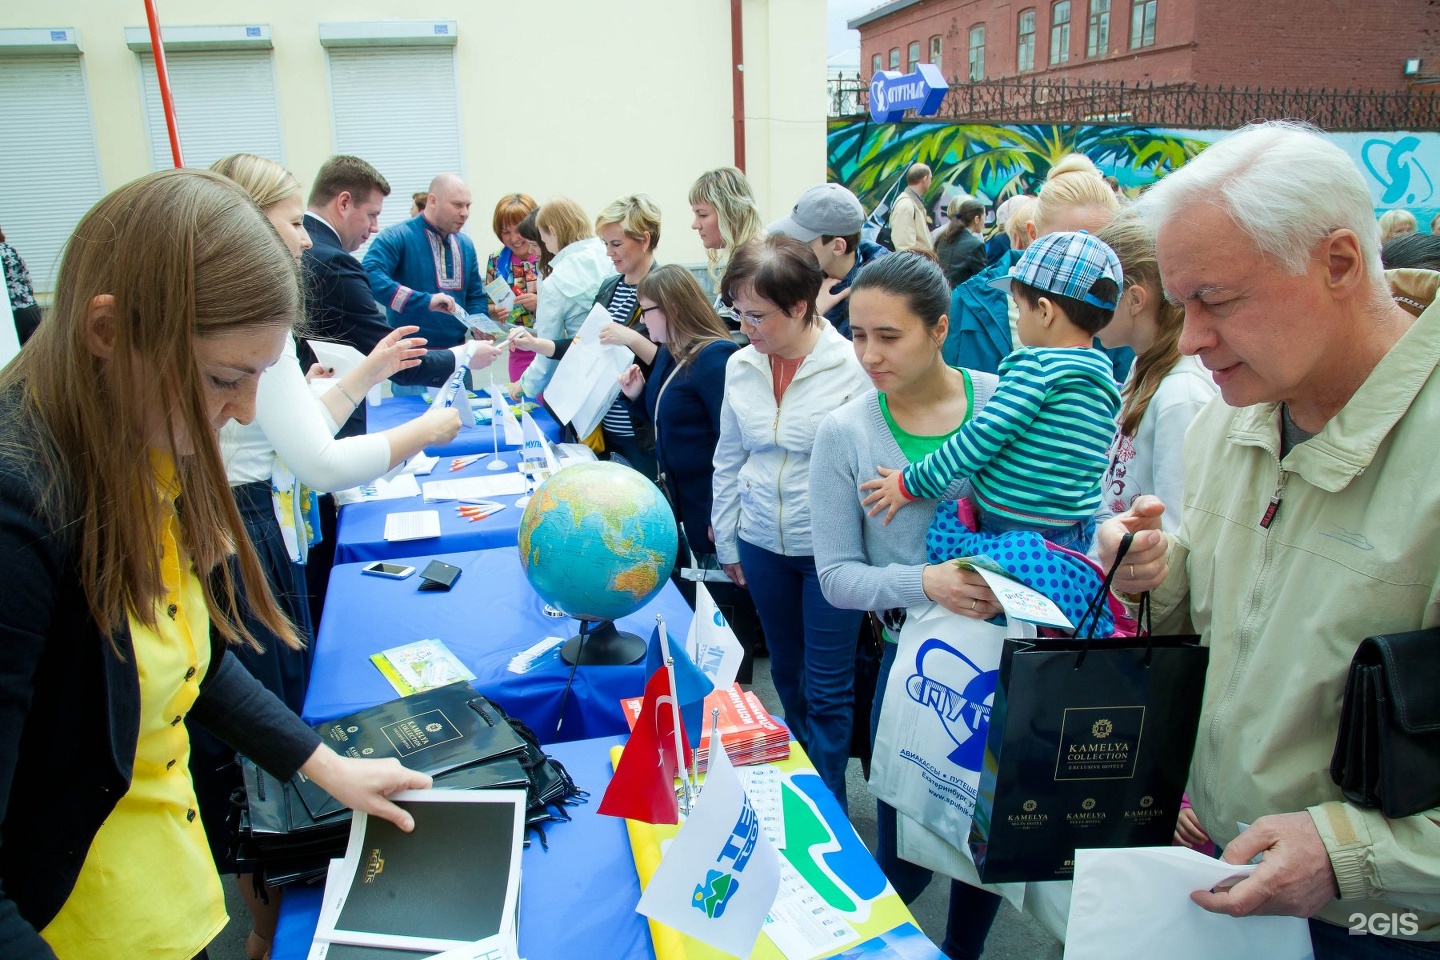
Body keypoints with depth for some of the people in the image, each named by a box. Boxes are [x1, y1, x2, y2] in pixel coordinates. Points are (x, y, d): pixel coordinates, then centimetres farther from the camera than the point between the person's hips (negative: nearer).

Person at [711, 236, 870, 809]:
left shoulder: (852, 367, -15)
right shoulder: (740, 366, 0)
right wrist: (726, 542, 13)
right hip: (761, 546, 5)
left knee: (827, 688, 5)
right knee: (787, 672, 20)